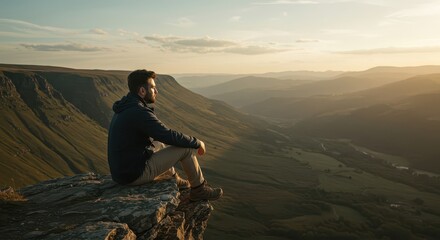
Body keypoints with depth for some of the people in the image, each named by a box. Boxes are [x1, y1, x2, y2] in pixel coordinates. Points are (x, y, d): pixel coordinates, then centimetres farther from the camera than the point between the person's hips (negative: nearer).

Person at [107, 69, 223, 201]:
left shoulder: (125, 109, 9)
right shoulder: (139, 112, -22)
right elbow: (170, 136, -21)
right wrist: (197, 143, -5)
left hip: (121, 170, 10)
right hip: (136, 173, -9)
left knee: (160, 144, 31)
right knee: (187, 148, -5)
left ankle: (174, 179, 42)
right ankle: (199, 189, 12)